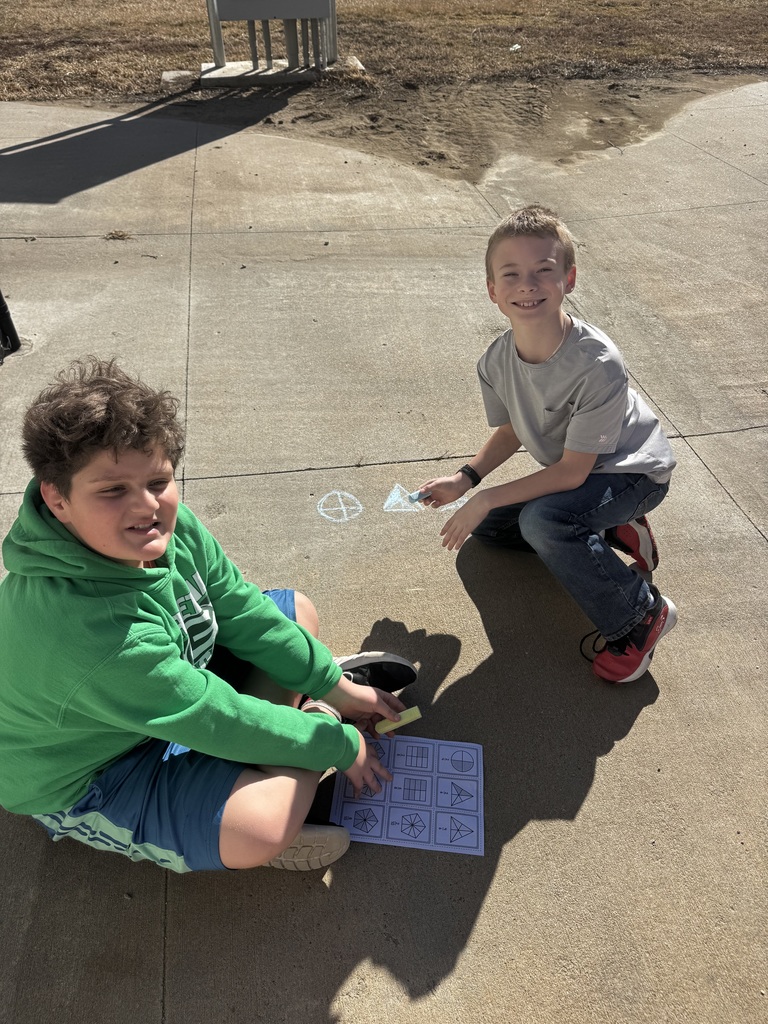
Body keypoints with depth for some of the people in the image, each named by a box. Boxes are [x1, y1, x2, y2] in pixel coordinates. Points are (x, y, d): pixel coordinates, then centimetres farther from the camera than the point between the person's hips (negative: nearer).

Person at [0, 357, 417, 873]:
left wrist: (337, 687, -3)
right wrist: (338, 745, -20)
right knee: (262, 827, -31)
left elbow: (241, 610, -6)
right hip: (91, 777, -7)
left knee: (298, 609, 7)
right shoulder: (81, 630, -41)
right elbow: (218, 721, -33)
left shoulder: (166, 524, -19)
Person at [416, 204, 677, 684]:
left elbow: (572, 471, -29)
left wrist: (486, 498, -26)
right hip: (572, 469, 8)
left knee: (542, 520, -33)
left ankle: (642, 613, -10)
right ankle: (615, 532, 15)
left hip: (632, 470, -7)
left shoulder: (598, 365, -36)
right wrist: (465, 478, -13)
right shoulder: (496, 362, -17)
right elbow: (511, 431, 2)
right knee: (488, 526, 12)